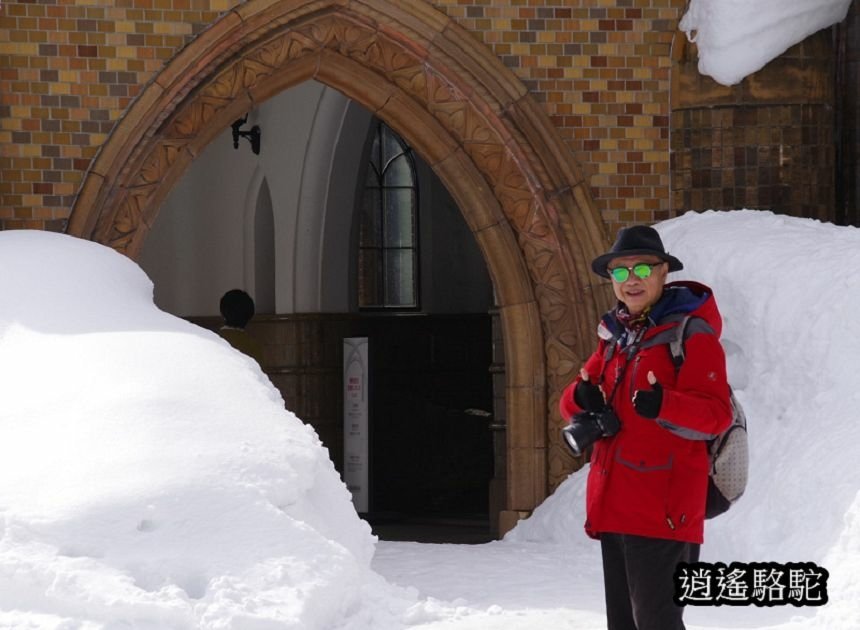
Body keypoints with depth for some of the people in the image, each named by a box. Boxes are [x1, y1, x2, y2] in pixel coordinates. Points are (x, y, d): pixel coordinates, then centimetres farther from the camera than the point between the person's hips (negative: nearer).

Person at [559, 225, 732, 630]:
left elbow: (716, 414, -16)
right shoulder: (615, 336, 17)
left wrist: (663, 406, -35)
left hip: (663, 506, -8)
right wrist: (584, 398, -4)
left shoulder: (690, 334, -7)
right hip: (614, 504, 8)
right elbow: (573, 399, 20)